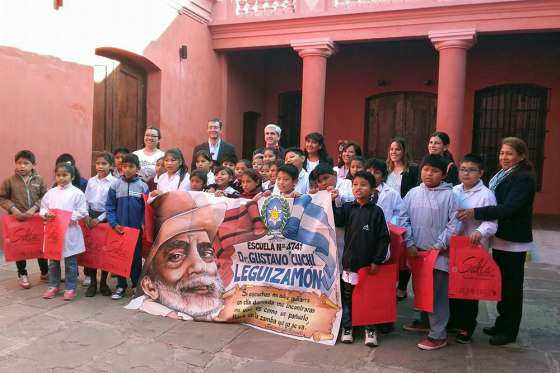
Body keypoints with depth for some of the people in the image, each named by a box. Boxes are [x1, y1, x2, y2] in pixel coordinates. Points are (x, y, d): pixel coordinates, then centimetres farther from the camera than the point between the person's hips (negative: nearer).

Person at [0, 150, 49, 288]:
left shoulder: (39, 180, -2)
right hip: (17, 219, -1)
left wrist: (33, 209, -15)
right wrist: (14, 210, -14)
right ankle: (22, 274, 26)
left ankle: (45, 273, 27)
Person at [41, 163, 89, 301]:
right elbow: (43, 208, 8)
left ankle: (70, 288, 15)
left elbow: (82, 212, -9)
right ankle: (53, 286, 28)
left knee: (70, 262, 5)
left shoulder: (77, 193, -6)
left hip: (70, 231, -4)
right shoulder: (50, 192, 7)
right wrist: (46, 214, -13)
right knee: (53, 261, 14)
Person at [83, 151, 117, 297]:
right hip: (91, 216, 4)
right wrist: (86, 216, -2)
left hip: (105, 218, -4)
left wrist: (99, 219, -12)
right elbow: (86, 200, 11)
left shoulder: (114, 182, -8)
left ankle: (103, 282, 17)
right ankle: (92, 282, 16)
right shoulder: (91, 181, 7)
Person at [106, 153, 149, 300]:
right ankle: (121, 286, 22)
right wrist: (114, 224, -10)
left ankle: (137, 286, 23)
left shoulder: (143, 186, -4)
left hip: (137, 229, -1)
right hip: (119, 228, 1)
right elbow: (109, 207, -1)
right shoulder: (115, 185, -2)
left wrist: (143, 224, -13)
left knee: (136, 258, 10)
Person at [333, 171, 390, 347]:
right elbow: (335, 219, -13)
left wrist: (377, 261, -7)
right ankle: (347, 328, 25)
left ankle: (370, 329, 24)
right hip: (350, 261, 2)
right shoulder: (348, 208, 3)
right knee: (347, 296, 11)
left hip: (369, 263, -2)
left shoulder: (376, 211, -5)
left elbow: (383, 238, -5)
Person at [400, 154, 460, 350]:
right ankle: (425, 321, 38)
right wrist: (409, 243, -5)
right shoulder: (413, 193, 3)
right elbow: (404, 219, 3)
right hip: (417, 251, 5)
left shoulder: (448, 195, -6)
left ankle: (438, 334, 9)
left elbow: (454, 224, -8)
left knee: (438, 293, 0)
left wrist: (440, 245, -12)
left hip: (439, 253, -4)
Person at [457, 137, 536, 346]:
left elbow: (508, 208, -27)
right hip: (500, 238, 8)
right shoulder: (502, 175, 10)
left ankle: (509, 331, 17)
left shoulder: (524, 178, -16)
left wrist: (476, 213, -32)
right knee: (501, 283, 17)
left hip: (514, 242, -8)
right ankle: (501, 324, 31)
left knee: (512, 285, 4)